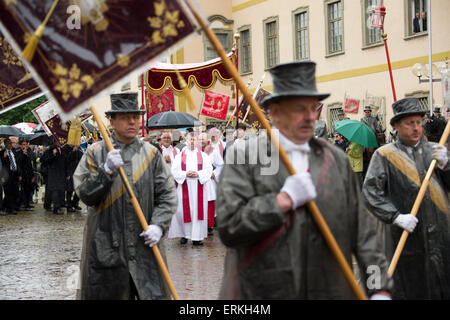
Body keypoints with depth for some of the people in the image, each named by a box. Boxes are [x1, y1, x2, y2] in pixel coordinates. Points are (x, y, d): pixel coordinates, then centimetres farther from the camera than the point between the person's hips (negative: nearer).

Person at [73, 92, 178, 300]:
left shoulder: (151, 154, 8)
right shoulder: (96, 153, 3)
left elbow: (167, 195, 6)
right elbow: (85, 194, -3)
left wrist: (159, 225, -8)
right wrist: (106, 170, -16)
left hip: (144, 244, 1)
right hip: (105, 246, -1)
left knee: (153, 292, -1)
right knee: (108, 294, 4)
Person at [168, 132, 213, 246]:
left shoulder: (203, 155, 10)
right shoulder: (179, 156, 9)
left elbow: (208, 169, 1)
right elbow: (174, 170, 1)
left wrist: (198, 174, -15)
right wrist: (185, 174, -15)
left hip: (198, 188, 0)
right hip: (184, 187, 0)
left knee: (198, 210, -3)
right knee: (183, 210, -2)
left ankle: (197, 237, 0)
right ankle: (184, 235, 10)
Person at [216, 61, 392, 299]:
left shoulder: (336, 159, 9)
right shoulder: (243, 157, -4)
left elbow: (362, 229, 8)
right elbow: (228, 227, -13)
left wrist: (380, 288, 2)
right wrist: (283, 200, -15)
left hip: (329, 289, 4)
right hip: (262, 292, -3)